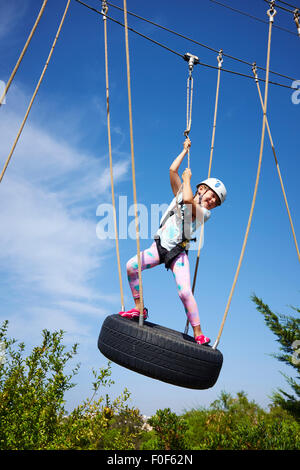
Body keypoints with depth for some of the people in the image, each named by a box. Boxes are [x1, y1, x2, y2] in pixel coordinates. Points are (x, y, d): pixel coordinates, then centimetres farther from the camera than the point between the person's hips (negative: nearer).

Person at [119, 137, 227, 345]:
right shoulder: (180, 195, 14)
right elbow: (172, 170, 10)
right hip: (159, 246, 4)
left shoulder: (204, 213, 0)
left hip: (178, 253, -3)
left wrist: (187, 179, -2)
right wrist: (185, 150, 17)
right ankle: (139, 308, -1)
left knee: (185, 292, -18)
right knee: (131, 266, -19)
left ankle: (198, 333, -2)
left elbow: (188, 199, -19)